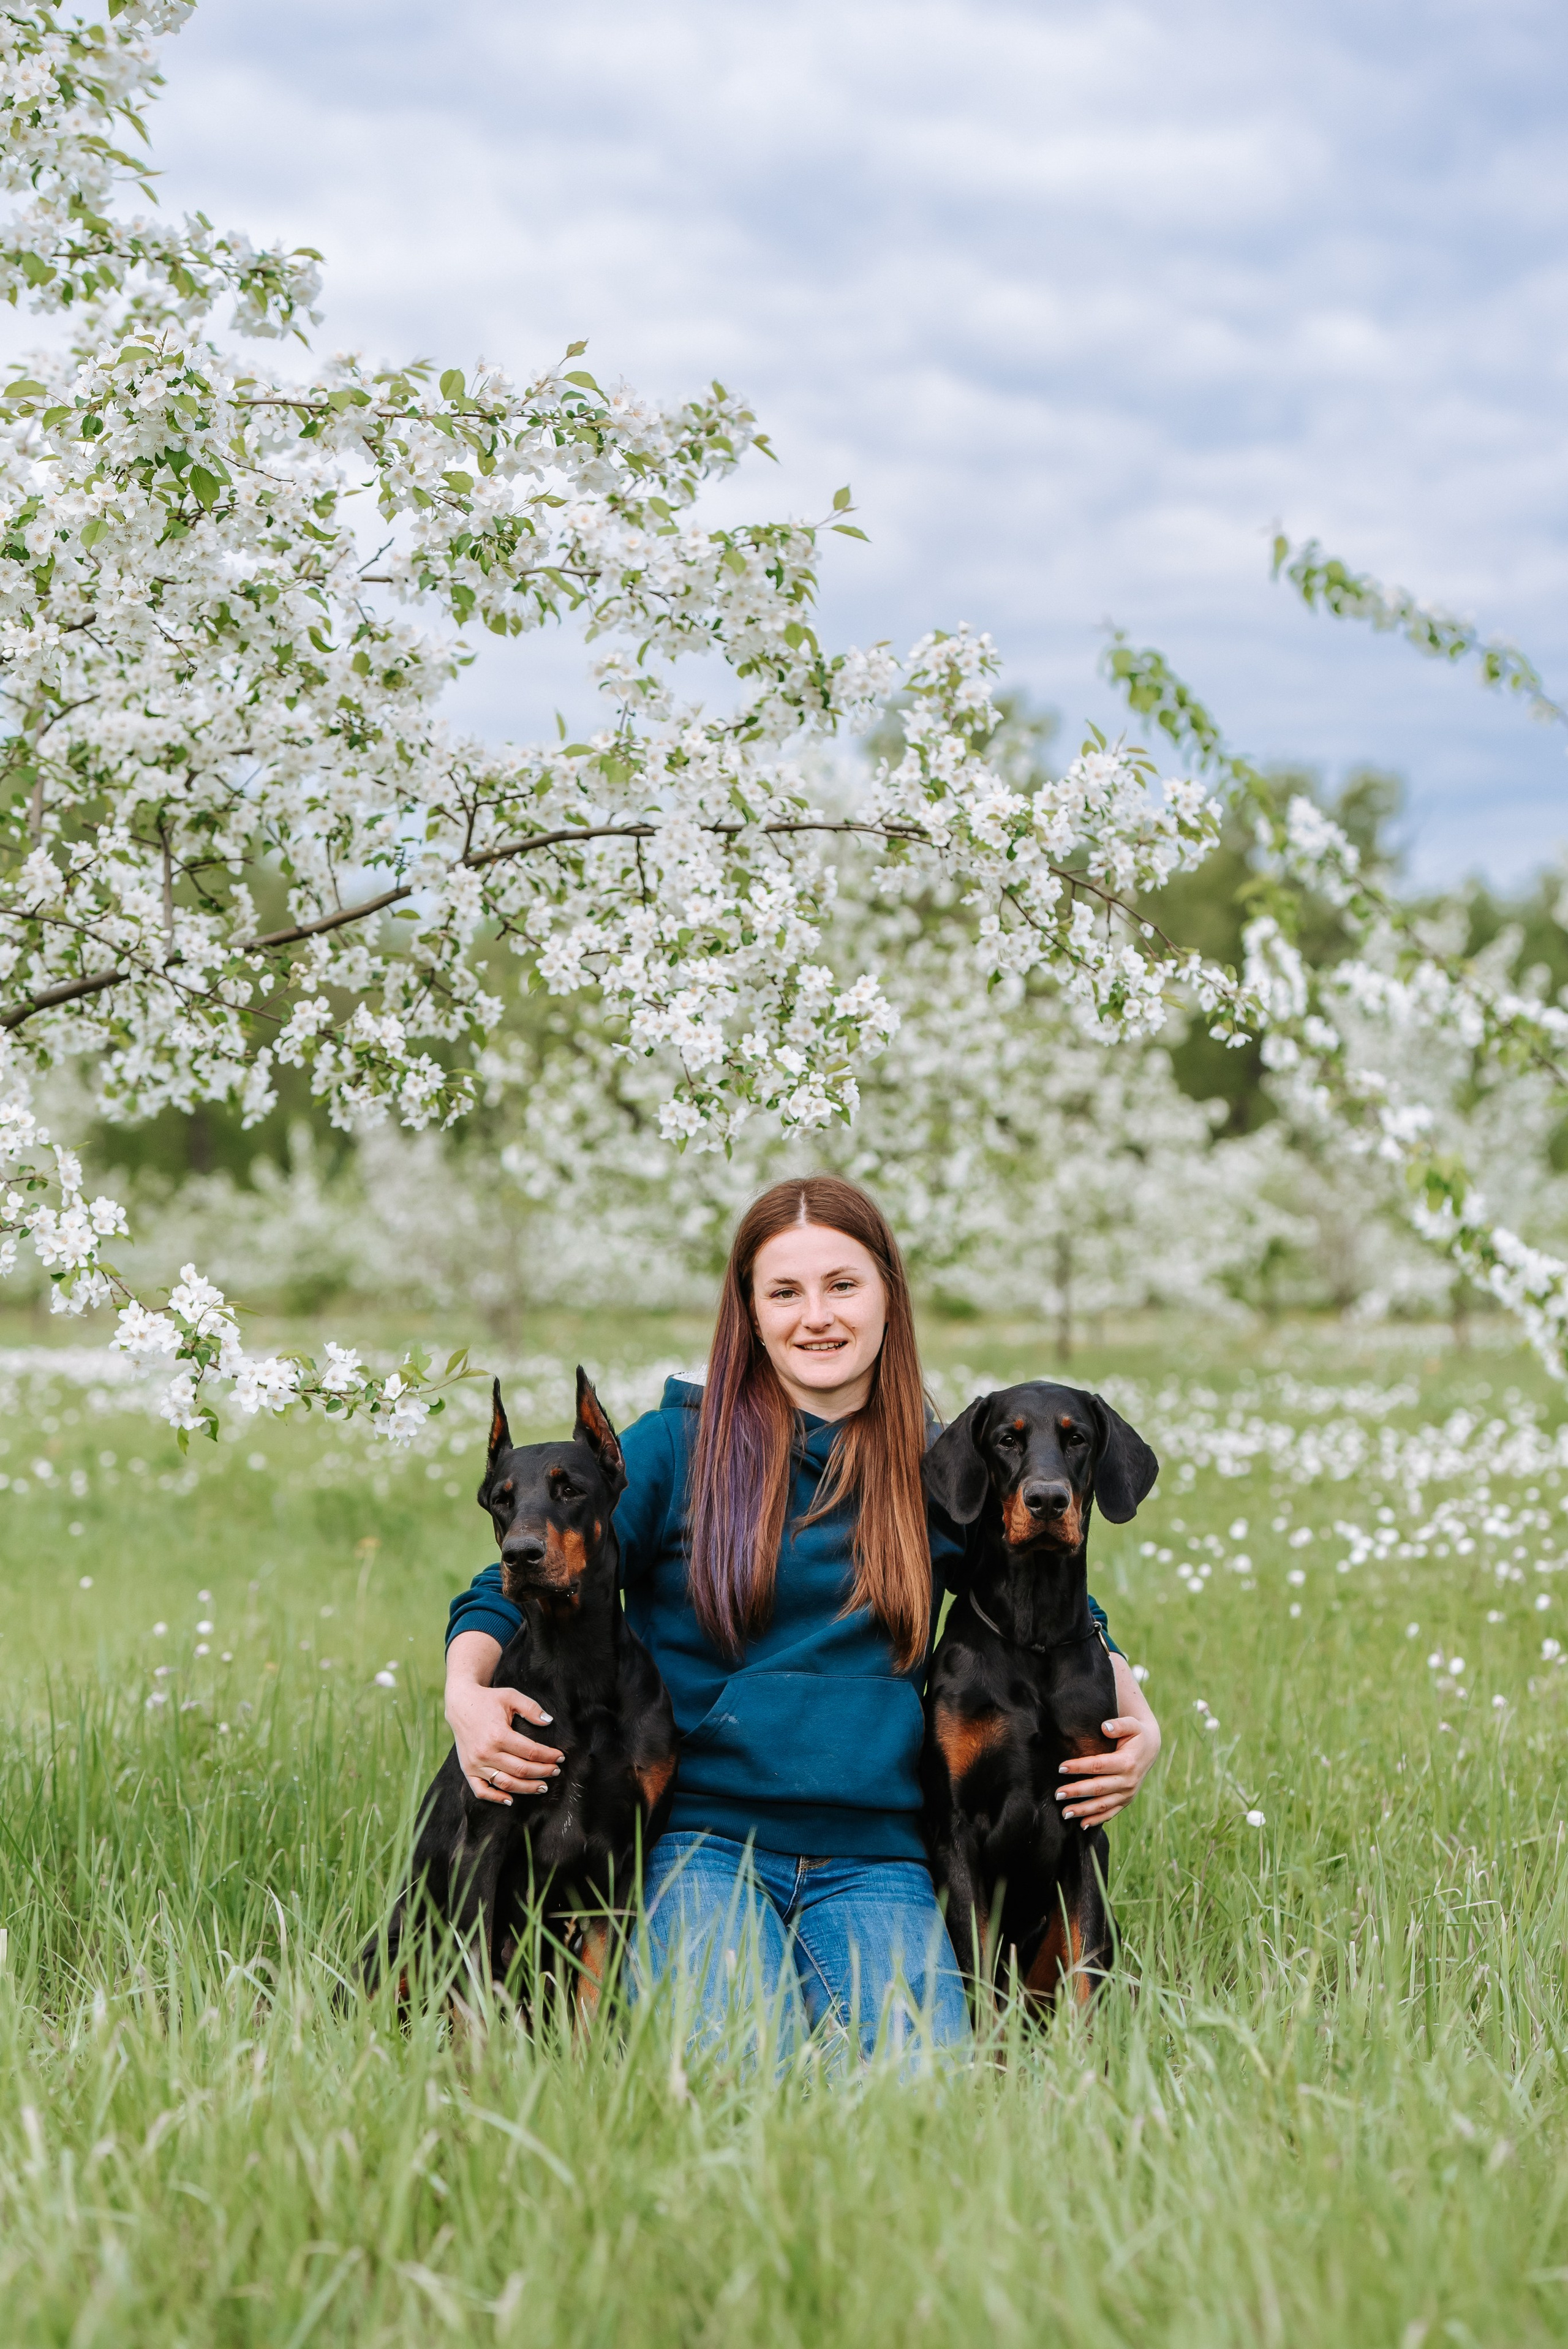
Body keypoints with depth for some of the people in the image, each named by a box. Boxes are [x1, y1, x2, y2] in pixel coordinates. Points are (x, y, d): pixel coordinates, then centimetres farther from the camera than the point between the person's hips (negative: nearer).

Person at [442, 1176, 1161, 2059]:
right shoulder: (675, 1446, 3)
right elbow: (512, 1592, 4)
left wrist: (1138, 1722, 5)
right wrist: (466, 1692, -18)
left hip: (874, 1861, 2)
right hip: (704, 1842, -2)